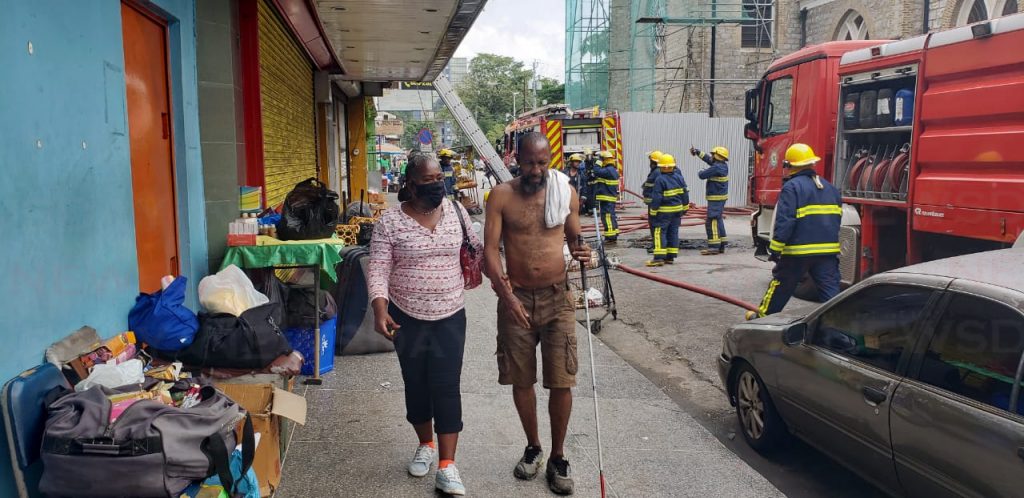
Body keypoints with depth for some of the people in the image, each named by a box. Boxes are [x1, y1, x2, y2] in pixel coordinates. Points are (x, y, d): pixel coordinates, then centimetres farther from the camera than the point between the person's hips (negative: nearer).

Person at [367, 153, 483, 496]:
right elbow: (378, 269, -11)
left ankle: (446, 465, 4)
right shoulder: (391, 220, -9)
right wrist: (380, 309, -24)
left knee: (446, 386, -2)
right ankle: (425, 445, 36)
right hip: (407, 317, 0)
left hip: (450, 316, 1)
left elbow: (477, 246, 11)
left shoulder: (456, 210, -1)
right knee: (416, 384, 13)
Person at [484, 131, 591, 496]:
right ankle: (533, 448, 33)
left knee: (561, 382, 0)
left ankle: (558, 457, 19)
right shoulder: (502, 196, -4)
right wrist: (506, 294, -21)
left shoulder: (566, 193, 2)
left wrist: (583, 253, -10)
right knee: (521, 381, 11)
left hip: (557, 298, 1)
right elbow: (490, 249, -8)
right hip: (516, 298, 0)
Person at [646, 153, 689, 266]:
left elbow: (656, 198, -16)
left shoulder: (660, 180, -15)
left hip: (664, 211, -7)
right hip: (677, 210, 7)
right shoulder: (679, 178, 6)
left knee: (660, 233, -6)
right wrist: (685, 208, 22)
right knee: (673, 232, 11)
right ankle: (670, 257, 14)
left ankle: (659, 257, -13)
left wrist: (653, 212, -9)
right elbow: (684, 194, 12)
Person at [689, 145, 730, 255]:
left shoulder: (716, 168, -19)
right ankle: (721, 246, 18)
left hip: (715, 199, -10)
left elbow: (702, 175, -17)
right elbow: (708, 159, 24)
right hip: (721, 197, 10)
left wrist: (701, 172, 7)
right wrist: (698, 152, 30)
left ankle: (714, 247, -12)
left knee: (711, 222, -10)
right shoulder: (723, 165, 10)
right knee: (718, 221, 14)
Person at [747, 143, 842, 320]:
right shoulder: (830, 188, 13)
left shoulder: (792, 187, -10)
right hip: (828, 249, 5)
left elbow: (784, 221, -17)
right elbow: (836, 219, 19)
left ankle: (763, 315, 30)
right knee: (830, 288, 2)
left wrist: (775, 249, -14)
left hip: (799, 250, -4)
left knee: (781, 285, 13)